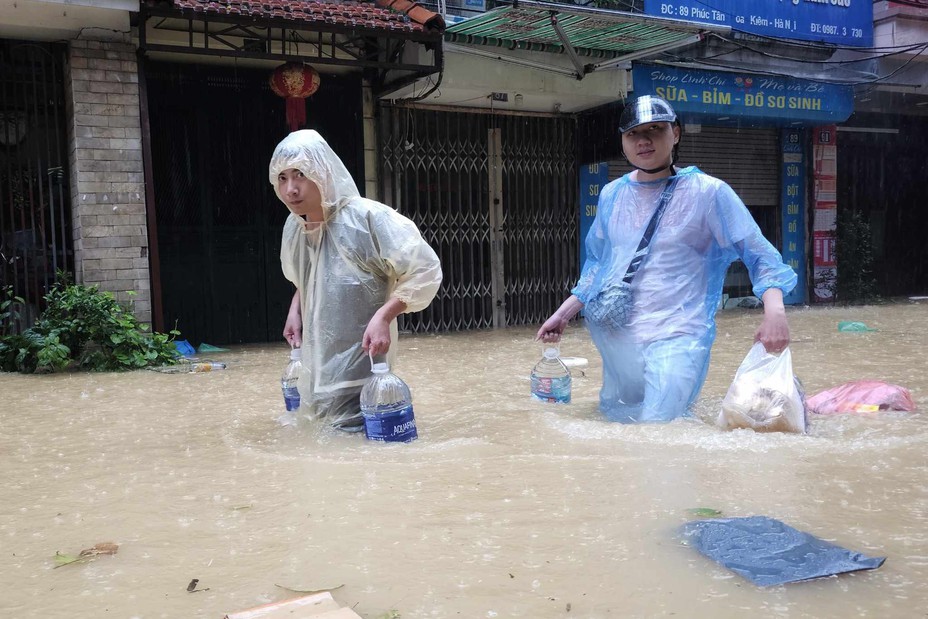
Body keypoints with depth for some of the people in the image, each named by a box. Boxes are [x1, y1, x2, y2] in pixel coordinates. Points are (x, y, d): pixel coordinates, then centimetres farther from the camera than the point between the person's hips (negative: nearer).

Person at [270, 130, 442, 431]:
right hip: (315, 369, 7)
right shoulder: (293, 227, 3)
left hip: (360, 368, -7)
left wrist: (383, 316, -24)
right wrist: (295, 310, 6)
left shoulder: (367, 217, -18)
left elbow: (425, 271, -15)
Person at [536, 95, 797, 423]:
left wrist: (774, 310, -22)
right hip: (617, 337, 5)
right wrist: (563, 314, 13)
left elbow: (759, 254, -5)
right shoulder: (612, 194, 10)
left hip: (678, 337, -5)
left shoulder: (708, 192, -5)